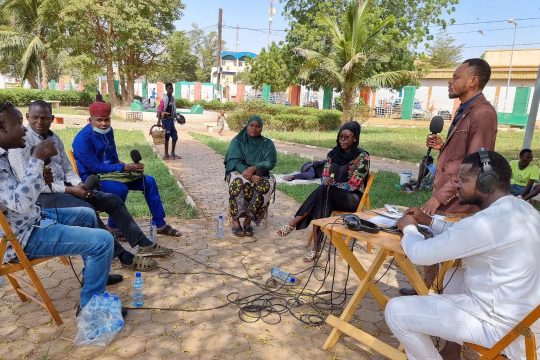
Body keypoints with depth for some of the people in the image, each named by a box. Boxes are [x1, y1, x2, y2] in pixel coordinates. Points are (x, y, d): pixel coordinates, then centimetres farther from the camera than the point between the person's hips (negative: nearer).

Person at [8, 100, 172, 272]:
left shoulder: (54, 138, 11)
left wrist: (79, 184, -9)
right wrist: (70, 190, -21)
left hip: (64, 187, 8)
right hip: (41, 195, -8)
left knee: (113, 200, -3)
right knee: (87, 210, -31)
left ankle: (143, 244, -1)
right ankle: (125, 257, -24)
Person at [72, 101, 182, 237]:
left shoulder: (108, 131, 4)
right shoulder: (83, 139, -20)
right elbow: (95, 167, -23)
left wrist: (122, 166, -5)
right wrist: (124, 168, -26)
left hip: (109, 171, 8)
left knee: (149, 181, -2)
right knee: (120, 189, -37)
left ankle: (159, 224, 6)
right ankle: (113, 227, -12)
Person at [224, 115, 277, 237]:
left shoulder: (268, 144, 7)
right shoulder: (237, 141, 2)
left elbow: (271, 162, -7)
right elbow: (234, 161, -9)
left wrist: (254, 168, -25)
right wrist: (249, 176, -25)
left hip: (259, 174, 2)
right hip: (238, 171, -1)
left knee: (267, 184, -33)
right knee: (240, 183, -37)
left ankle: (248, 220, -26)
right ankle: (235, 220, -27)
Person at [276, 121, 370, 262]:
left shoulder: (362, 156, -9)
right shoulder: (334, 153, 8)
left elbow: (353, 185, -15)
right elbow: (325, 176, 7)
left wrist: (331, 184, -16)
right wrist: (327, 181, -16)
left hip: (352, 198, -4)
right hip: (333, 196, 4)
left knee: (324, 191, -34)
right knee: (323, 193, -33)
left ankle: (293, 224, -33)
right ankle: (316, 248, -38)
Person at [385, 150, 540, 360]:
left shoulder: (490, 221, -27)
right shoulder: (520, 208, 4)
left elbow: (420, 253, -21)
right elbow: (466, 235, 20)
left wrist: (408, 228, -1)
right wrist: (429, 221, 13)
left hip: (499, 324, -10)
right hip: (523, 312, 10)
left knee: (395, 311, -11)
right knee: (453, 275, 32)